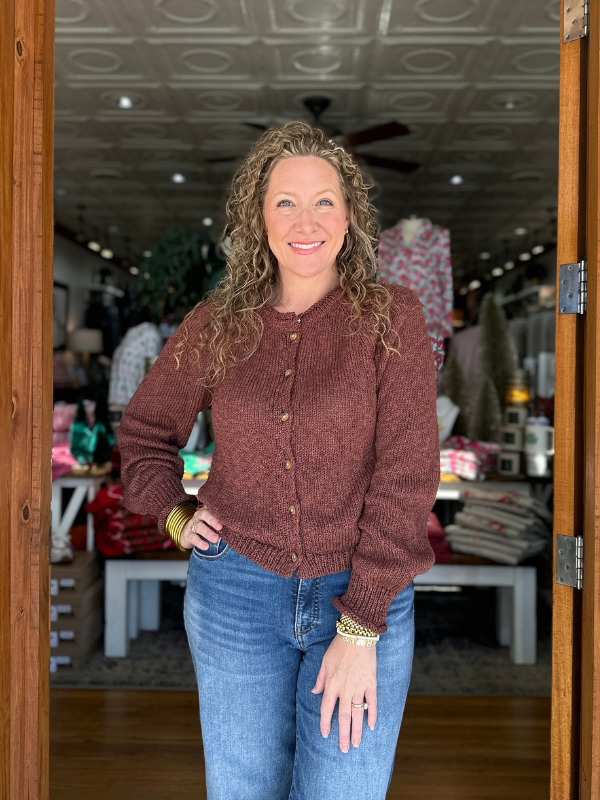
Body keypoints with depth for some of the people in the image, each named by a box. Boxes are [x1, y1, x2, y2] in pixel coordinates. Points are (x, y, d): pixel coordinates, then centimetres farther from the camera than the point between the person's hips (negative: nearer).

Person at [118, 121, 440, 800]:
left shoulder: (392, 318, -6)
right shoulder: (218, 324, 2)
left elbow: (405, 475, -11)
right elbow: (143, 433, 17)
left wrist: (360, 628, -13)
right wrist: (174, 516, 1)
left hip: (365, 595, -2)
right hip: (236, 591, 2)